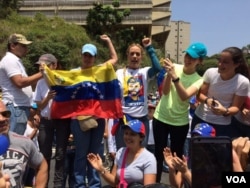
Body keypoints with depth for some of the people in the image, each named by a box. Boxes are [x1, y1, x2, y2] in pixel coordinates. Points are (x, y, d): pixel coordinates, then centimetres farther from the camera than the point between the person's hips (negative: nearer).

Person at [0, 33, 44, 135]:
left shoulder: (15, 60, 21)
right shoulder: (10, 60, -11)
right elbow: (19, 82, -21)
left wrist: (39, 74, 10)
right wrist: (40, 74, -17)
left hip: (21, 106, 10)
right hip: (15, 107, -10)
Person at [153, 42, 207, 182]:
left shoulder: (198, 80, -8)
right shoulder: (174, 68, -5)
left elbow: (184, 96, -27)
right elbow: (165, 91, -14)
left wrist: (175, 76, -39)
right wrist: (169, 74, -30)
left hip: (180, 122, -1)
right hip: (161, 118, 1)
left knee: (177, 156, 9)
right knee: (159, 154, 9)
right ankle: (155, 183, 24)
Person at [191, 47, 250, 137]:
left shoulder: (243, 82, -16)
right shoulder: (210, 72, -12)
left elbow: (236, 107, -10)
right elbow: (199, 95, -3)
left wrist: (225, 111, -32)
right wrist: (207, 100, -26)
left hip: (222, 125, -2)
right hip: (200, 119, 2)